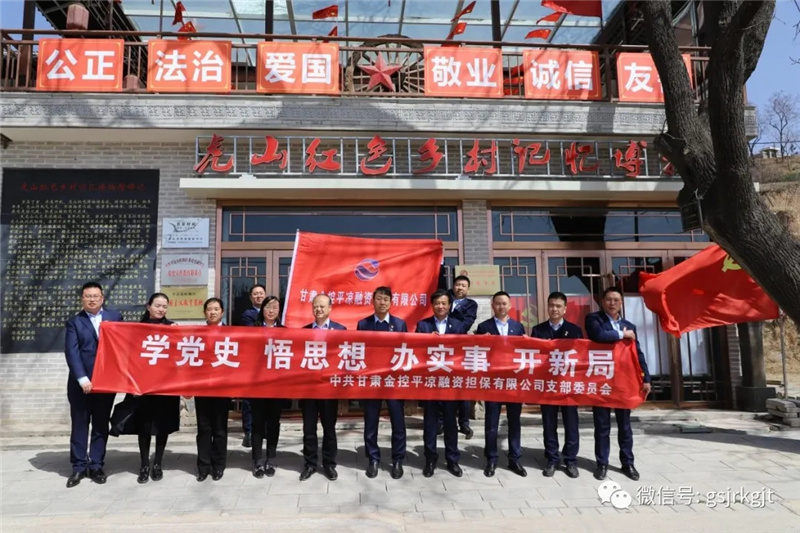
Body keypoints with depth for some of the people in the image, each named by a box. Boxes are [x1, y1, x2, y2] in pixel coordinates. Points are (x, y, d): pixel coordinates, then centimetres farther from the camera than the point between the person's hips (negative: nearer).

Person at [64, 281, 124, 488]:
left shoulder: (115, 317, 6)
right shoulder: (74, 322, 3)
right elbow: (72, 352, -6)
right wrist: (83, 379, -17)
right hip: (81, 382, -1)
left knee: (101, 425, 8)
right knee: (79, 424, 7)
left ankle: (96, 466, 18)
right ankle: (79, 466, 18)